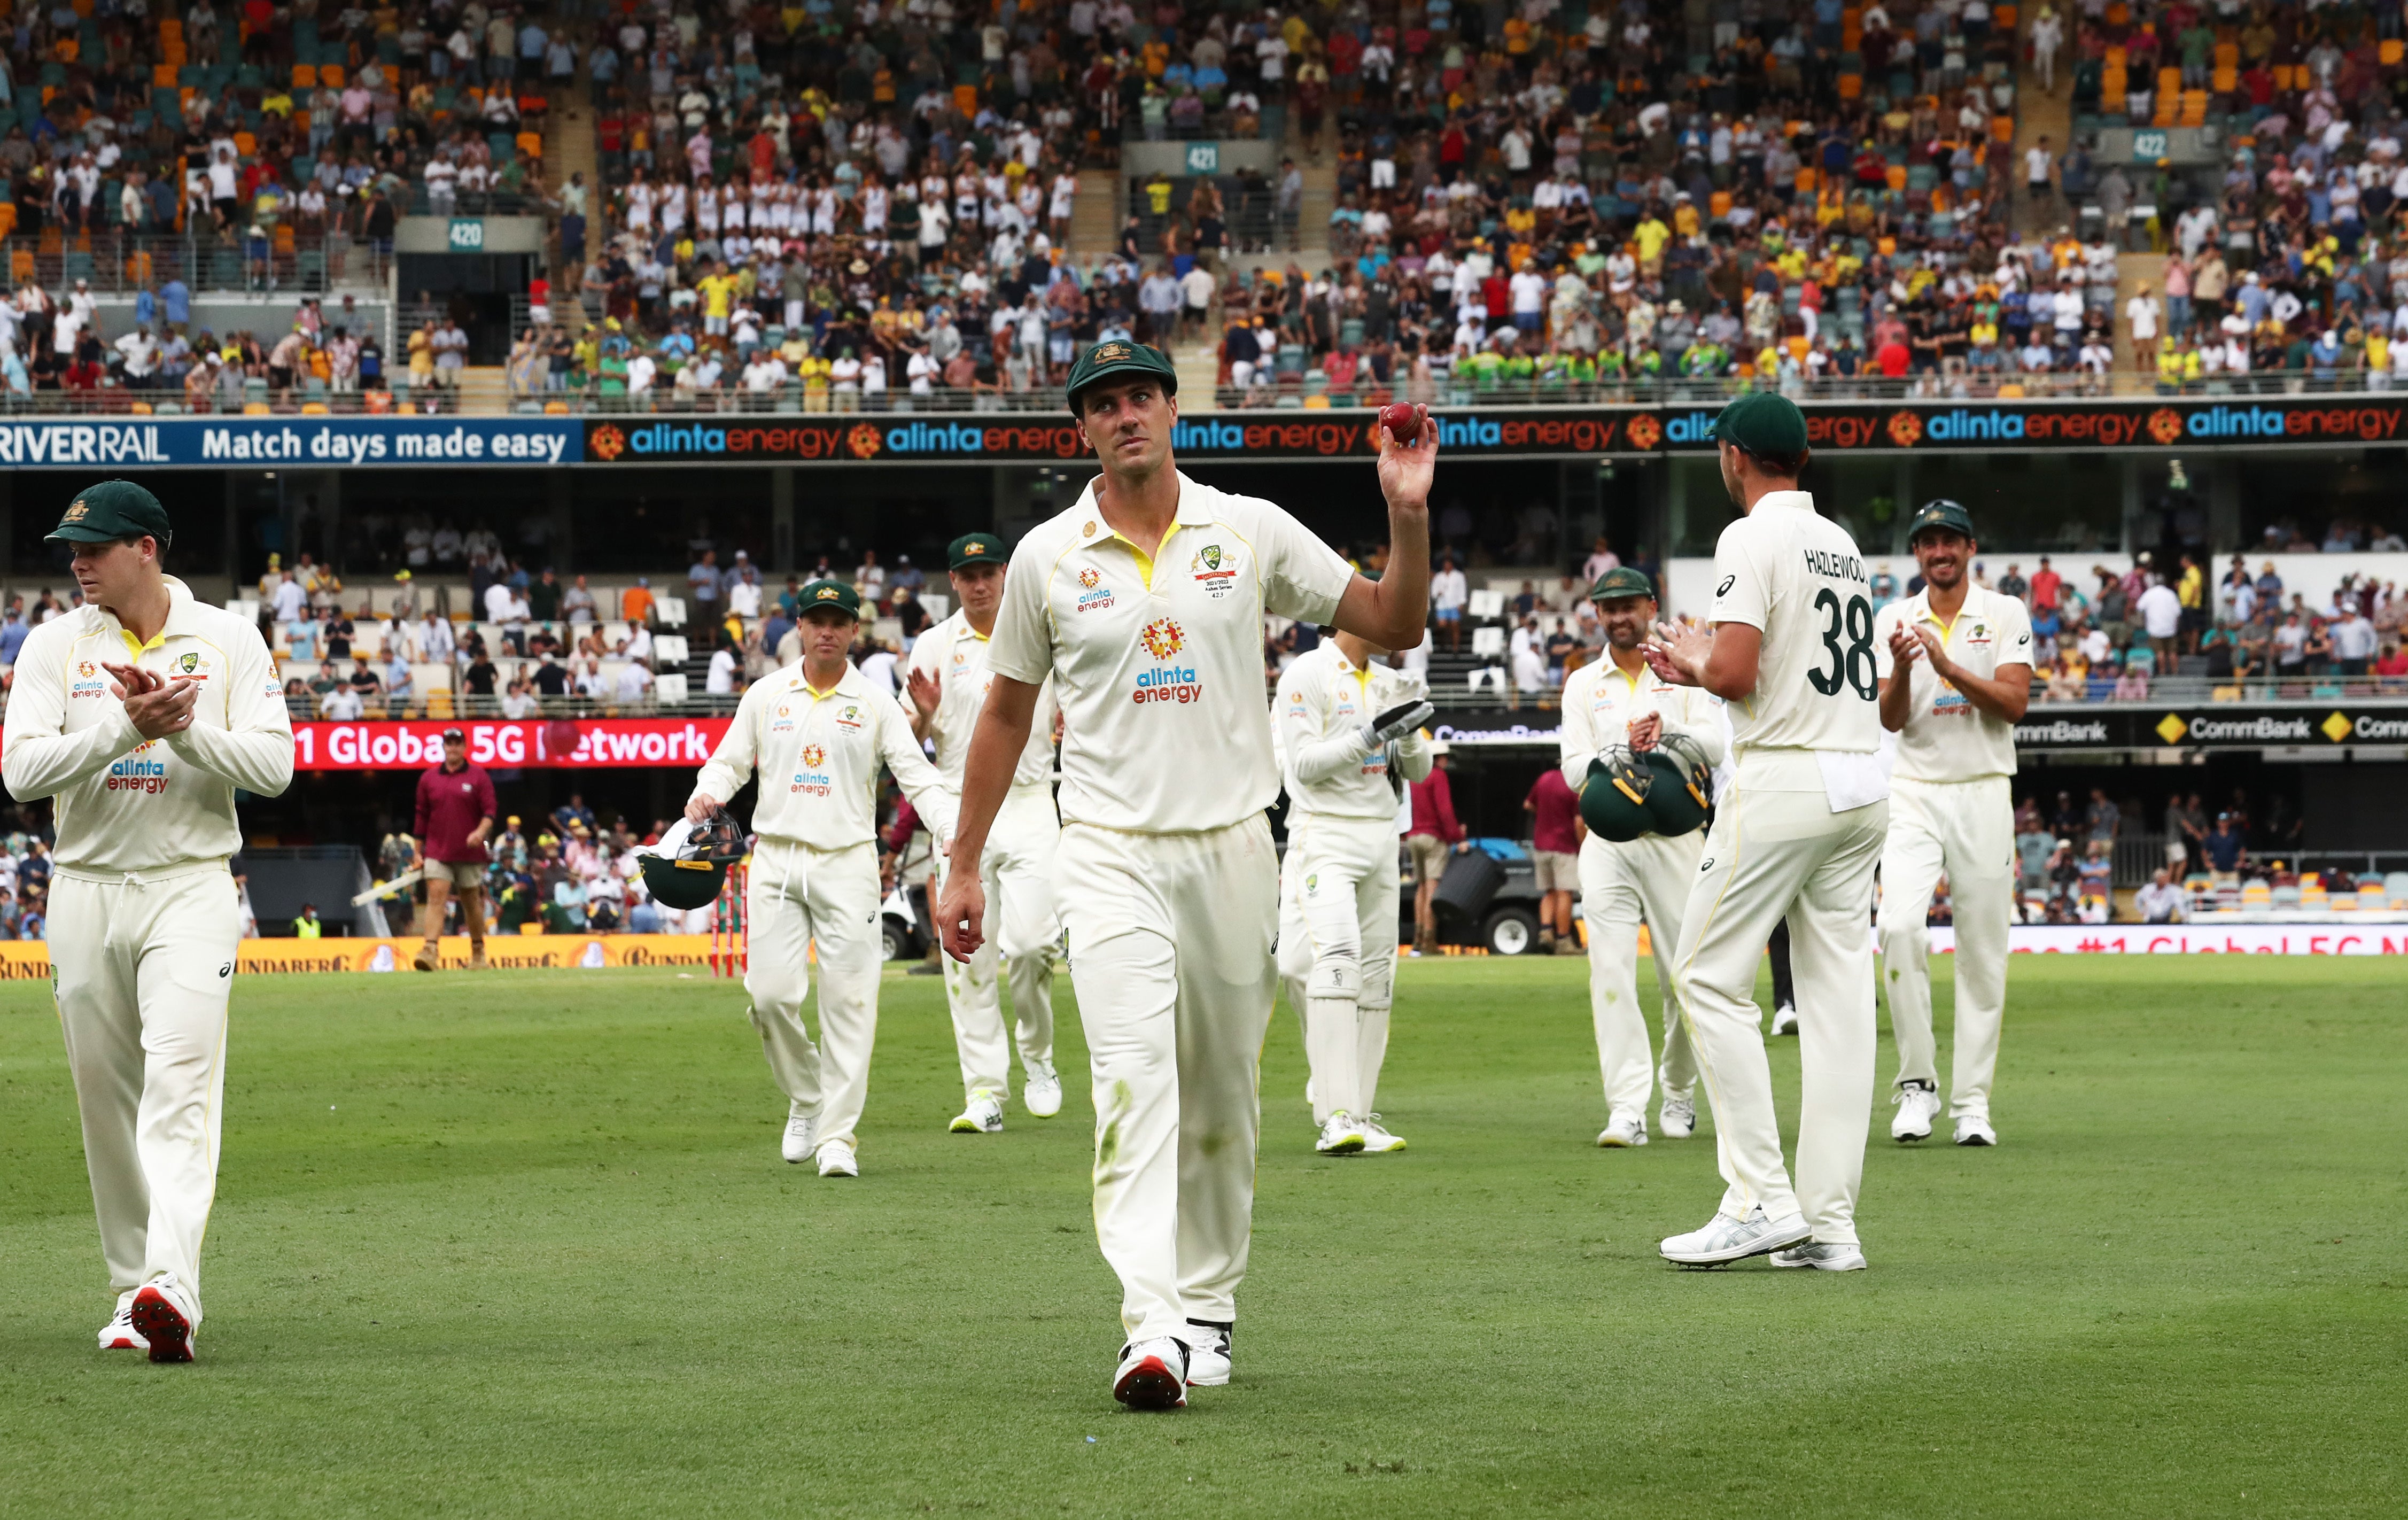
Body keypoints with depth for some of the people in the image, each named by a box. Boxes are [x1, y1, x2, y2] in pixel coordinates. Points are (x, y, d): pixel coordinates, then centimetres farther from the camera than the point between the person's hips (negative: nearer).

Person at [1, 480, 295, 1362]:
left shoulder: (228, 642, 3)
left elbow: (273, 767, -4)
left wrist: (186, 726, -18)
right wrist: (126, 728, -19)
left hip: (191, 886, -3)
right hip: (87, 888, 3)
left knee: (180, 1082, -17)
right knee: (105, 1093, 6)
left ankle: (173, 1290, -30)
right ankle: (133, 1288, 16)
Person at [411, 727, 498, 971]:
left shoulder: (478, 777, 3)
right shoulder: (428, 778, 9)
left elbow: (490, 811, -2)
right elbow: (422, 817, 12)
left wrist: (480, 832, -22)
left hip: (470, 853, -1)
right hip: (438, 852, 1)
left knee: (472, 902, 8)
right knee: (436, 896, -15)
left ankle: (478, 952, 23)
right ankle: (430, 951, -26)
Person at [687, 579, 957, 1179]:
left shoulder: (876, 704, 5)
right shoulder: (765, 696, 10)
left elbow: (916, 775, -2)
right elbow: (729, 762, 14)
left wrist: (953, 833, -18)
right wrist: (707, 795, -9)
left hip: (847, 862, -1)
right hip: (775, 860, 1)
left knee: (849, 999, -6)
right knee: (771, 993, -7)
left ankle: (839, 1135, -2)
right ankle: (806, 1099, 18)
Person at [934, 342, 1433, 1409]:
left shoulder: (1251, 532, 3)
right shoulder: (1047, 557, 2)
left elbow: (1394, 626, 6)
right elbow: (1006, 713, 12)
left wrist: (1408, 515, -10)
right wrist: (963, 867, 11)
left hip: (1232, 849, 2)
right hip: (1110, 852, -2)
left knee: (1221, 1095, 10)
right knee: (1134, 1078, -18)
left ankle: (1208, 1305, 27)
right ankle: (1152, 1330, -28)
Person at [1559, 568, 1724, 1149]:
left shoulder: (1684, 675, 8)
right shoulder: (1583, 685, 11)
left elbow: (1714, 746, -5)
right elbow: (1574, 768, 0)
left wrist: (1665, 733, -23)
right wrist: (1626, 748, -18)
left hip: (1675, 837, 0)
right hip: (1609, 840, 0)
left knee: (1684, 976, 2)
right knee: (1611, 972, -12)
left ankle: (1679, 1095, 22)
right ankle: (1627, 1110, -17)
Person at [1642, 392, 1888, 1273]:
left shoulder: (1752, 540, -9)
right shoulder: (1841, 546, 17)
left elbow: (1736, 674, -19)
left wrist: (1692, 660, 2)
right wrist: (1699, 668, 24)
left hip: (1783, 783, -8)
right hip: (1862, 783, 8)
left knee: (1711, 978, -1)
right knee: (1838, 992, 5)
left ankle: (1761, 1200, -9)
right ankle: (1830, 1223, 3)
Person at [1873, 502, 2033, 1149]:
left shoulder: (2006, 615, 2)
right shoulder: (1894, 621, 6)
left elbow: (2014, 705, -9)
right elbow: (1891, 719, -2)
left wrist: (1949, 668, -19)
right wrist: (1902, 666, -20)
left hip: (1984, 793, 0)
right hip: (1914, 795, 0)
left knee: (1983, 949, 0)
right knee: (1899, 925, -19)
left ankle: (1972, 1101, 5)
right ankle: (1917, 1083, -10)